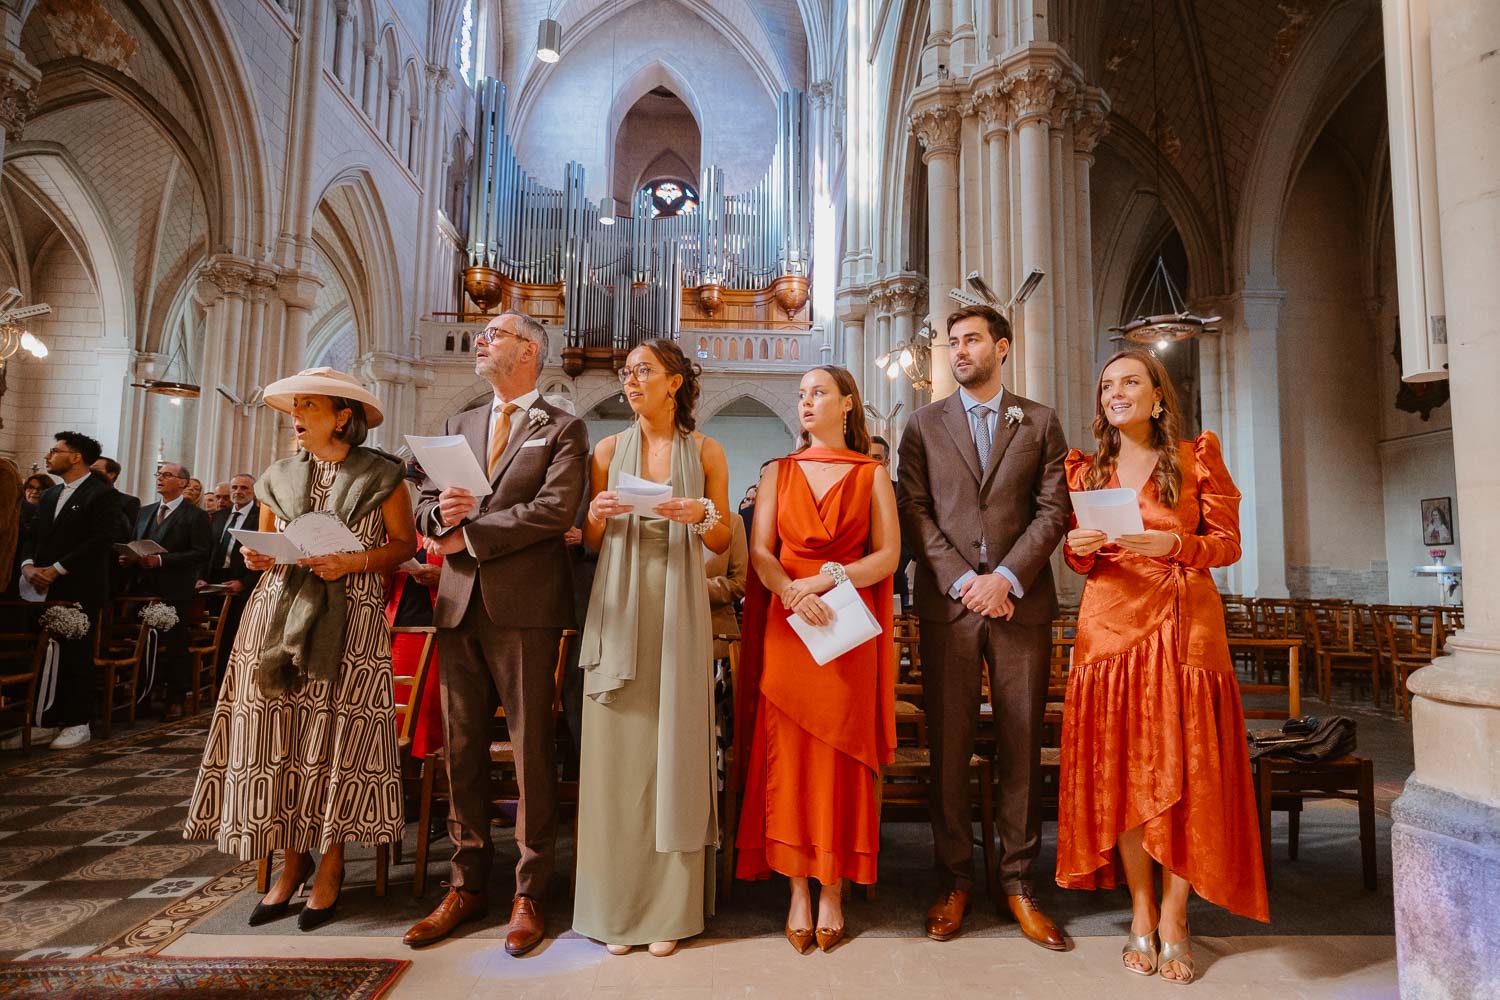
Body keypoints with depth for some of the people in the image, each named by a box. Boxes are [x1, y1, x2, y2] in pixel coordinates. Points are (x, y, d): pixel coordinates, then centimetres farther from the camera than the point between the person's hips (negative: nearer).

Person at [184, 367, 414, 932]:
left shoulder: (380, 477, 1)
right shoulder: (279, 478, 14)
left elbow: (404, 544, 1)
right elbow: (264, 546, 20)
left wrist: (354, 562, -14)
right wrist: (257, 557, -2)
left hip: (349, 620, -4)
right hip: (277, 614, 4)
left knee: (334, 737, -3)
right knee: (276, 735, 2)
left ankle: (330, 867, 12)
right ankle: (292, 860, 19)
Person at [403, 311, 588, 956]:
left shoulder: (563, 429, 2)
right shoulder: (458, 427, 20)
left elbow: (555, 510, -13)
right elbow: (425, 510, 16)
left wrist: (469, 535, -10)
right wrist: (442, 515, -8)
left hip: (525, 606, -5)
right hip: (460, 604, 6)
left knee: (531, 749, 2)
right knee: (462, 747, 11)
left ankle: (529, 894, 16)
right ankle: (468, 884, 26)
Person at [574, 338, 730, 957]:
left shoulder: (705, 452, 5)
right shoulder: (609, 451, 8)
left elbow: (721, 544, 7)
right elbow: (590, 544, 10)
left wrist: (702, 517, -13)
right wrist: (598, 515, -10)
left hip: (678, 610, -1)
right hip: (618, 609, 1)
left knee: (674, 746, 3)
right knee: (617, 749, 3)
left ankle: (671, 907, 17)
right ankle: (616, 904, 18)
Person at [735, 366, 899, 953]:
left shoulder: (871, 475, 7)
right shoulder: (779, 473, 12)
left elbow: (888, 555, 0)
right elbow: (760, 551, 3)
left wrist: (828, 578, -14)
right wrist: (790, 591, -16)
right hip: (786, 629, 2)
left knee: (841, 757, 1)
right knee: (788, 756, 2)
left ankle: (833, 891, 13)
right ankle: (798, 891, 13)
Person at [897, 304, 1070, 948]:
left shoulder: (1040, 423, 11)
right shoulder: (925, 425, 11)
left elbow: (1053, 509, 3)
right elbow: (915, 513, 2)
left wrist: (1007, 576, -10)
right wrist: (960, 581, -9)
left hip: (1021, 602, 0)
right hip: (947, 601, 0)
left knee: (1021, 744, 5)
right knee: (949, 744, 4)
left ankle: (1017, 882, 19)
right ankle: (955, 879, 18)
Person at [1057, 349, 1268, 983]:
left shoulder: (1198, 456, 5)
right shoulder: (1087, 469, 11)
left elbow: (1227, 542, 1)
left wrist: (1172, 542, -17)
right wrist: (1079, 548, -9)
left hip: (1185, 626, -1)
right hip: (1110, 626, 2)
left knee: (1183, 768, -1)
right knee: (1121, 770, 2)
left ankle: (1174, 919, 12)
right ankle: (1141, 913, 15)